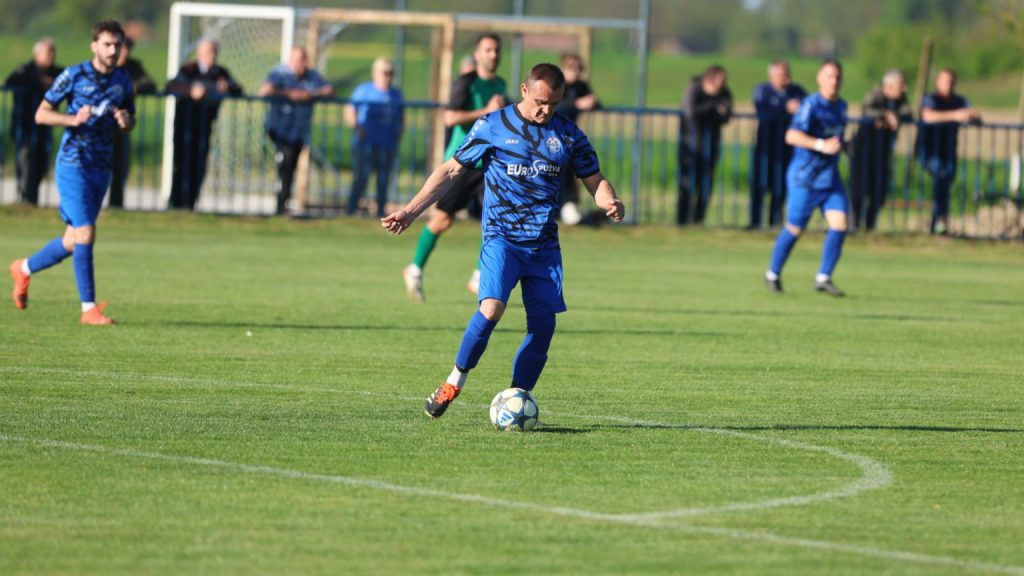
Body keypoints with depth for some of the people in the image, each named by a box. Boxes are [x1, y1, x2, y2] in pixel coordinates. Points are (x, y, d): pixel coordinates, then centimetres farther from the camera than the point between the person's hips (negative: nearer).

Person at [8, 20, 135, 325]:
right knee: (85, 235, -14)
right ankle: (89, 308, -8)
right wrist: (74, 119, -21)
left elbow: (130, 120, 18)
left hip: (102, 168, 6)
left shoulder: (123, 80, 8)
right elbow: (41, 114, -4)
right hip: (73, 165, -6)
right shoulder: (73, 76, -7)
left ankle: (25, 268, 35)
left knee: (73, 241, 10)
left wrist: (126, 121, -6)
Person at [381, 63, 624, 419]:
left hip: (544, 245, 4)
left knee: (543, 323, -5)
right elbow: (451, 170, 5)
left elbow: (594, 180, 15)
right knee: (492, 307, -23)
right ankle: (454, 383, -6)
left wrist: (610, 204, -9)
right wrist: (411, 210, -1)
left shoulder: (568, 135, 7)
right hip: (501, 237, -4)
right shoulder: (493, 126, 0)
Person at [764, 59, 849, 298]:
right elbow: (792, 136, -29)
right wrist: (821, 145, -39)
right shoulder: (811, 105, -16)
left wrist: (842, 145, 10)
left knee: (839, 224, -10)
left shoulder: (841, 106, 9)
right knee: (795, 229, 3)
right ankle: (773, 274, 24)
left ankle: (823, 278, -3)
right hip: (805, 177, -6)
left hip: (831, 177, 6)